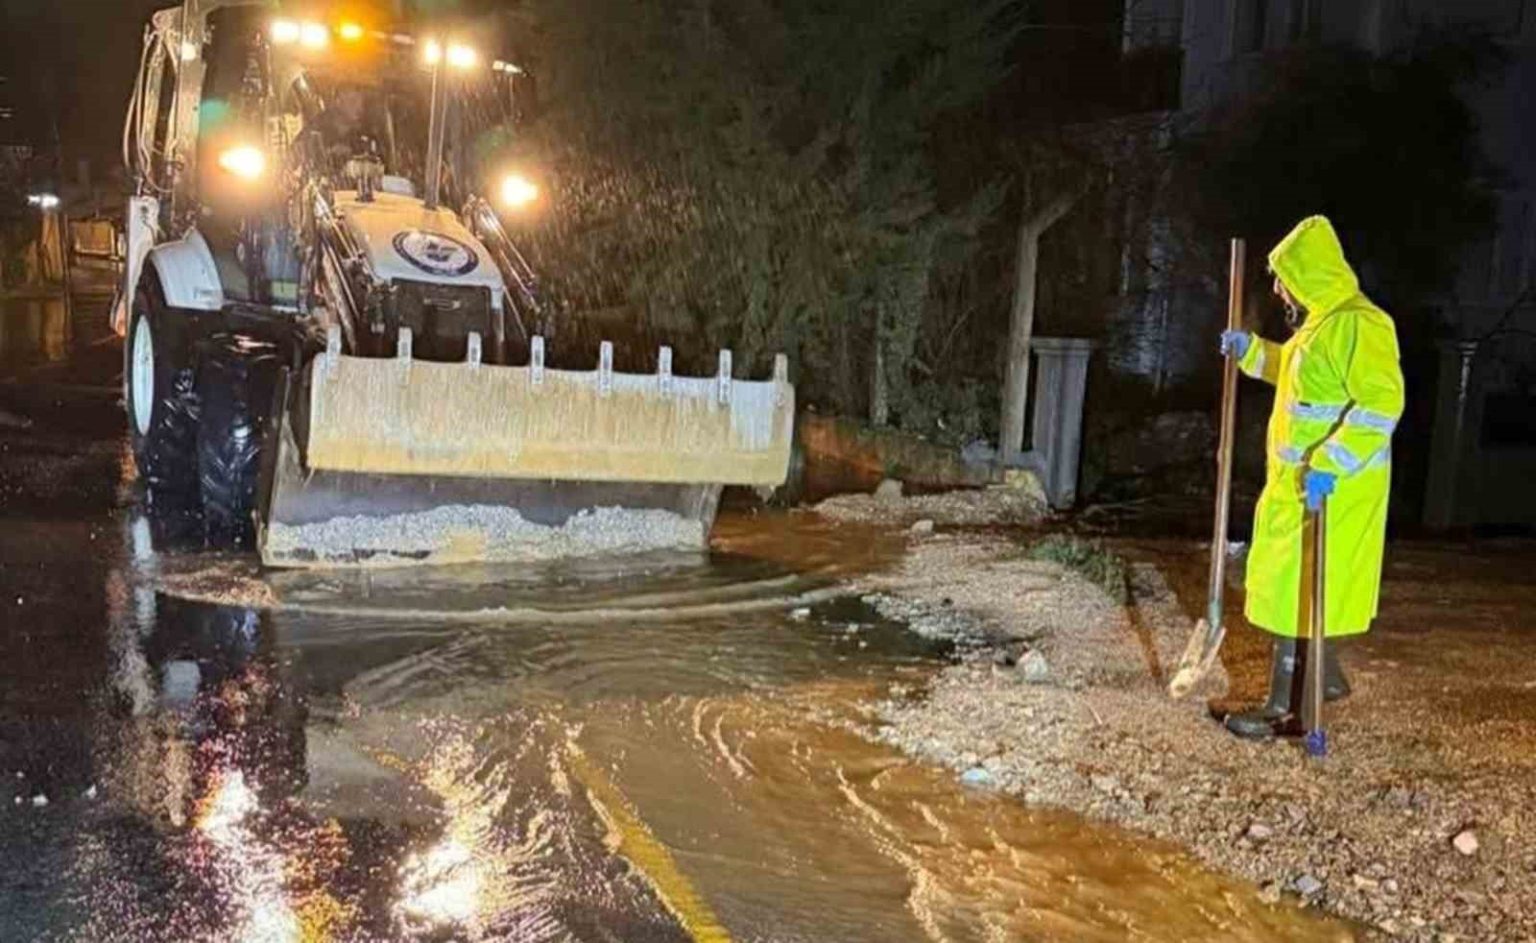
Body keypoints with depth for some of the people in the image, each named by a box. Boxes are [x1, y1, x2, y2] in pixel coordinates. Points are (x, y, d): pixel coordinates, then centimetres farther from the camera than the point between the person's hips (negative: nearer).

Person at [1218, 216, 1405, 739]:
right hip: (1299, 480, 10)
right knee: (1297, 585, 19)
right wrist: (1250, 351, 20)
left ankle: (1286, 707, 1)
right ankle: (1326, 677, 35)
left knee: (1296, 588, -6)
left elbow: (1382, 402, -29)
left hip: (1330, 487, -10)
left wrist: (1329, 466, -34)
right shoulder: (1319, 323, 13)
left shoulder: (1358, 324, -19)